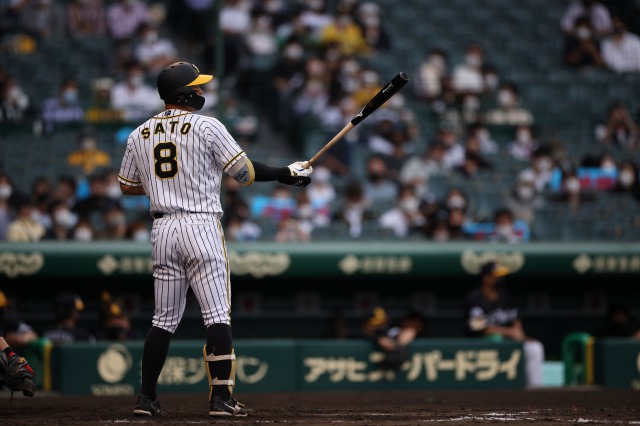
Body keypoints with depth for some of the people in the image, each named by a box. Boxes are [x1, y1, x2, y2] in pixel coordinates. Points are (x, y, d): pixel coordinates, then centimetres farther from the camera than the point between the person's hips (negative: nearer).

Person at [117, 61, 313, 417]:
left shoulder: (140, 135, 9)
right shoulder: (207, 127, -6)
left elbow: (127, 186, 17)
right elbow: (245, 172, -5)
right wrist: (286, 174, 6)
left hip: (163, 228, 5)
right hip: (202, 225, -5)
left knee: (165, 318, 13)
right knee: (218, 316, -4)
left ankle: (147, 398, 10)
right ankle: (221, 397, -10)